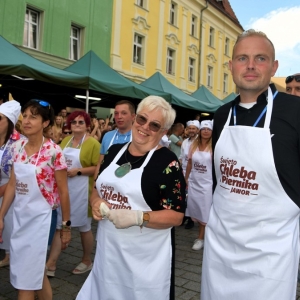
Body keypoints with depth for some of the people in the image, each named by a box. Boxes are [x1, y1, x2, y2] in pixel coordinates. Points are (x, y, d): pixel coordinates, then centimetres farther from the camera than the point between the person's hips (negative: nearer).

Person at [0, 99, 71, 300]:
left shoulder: (53, 151, -16)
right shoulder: (18, 147, 2)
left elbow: (63, 192, -10)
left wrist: (66, 226, -5)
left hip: (40, 218, -6)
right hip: (19, 217, 6)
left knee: (26, 279, 3)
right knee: (37, 271, 20)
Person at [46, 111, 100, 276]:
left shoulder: (93, 143, -12)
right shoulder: (65, 140, 11)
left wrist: (78, 171, -21)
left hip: (82, 190, -6)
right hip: (63, 188, 6)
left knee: (84, 227, 10)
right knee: (59, 226, 9)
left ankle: (87, 261, 29)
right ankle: (51, 264, 16)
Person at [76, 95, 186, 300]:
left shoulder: (168, 162, -13)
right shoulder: (114, 151, 5)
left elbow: (176, 216, -14)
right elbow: (97, 190, 16)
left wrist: (137, 217, -26)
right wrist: (96, 202, -6)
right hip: (107, 250, 5)